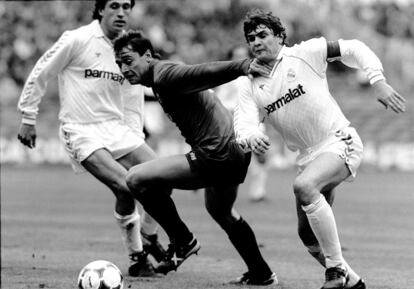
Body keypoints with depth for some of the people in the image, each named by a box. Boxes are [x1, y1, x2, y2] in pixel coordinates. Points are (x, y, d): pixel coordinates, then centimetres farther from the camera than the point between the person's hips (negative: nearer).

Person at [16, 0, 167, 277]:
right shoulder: (77, 40, -9)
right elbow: (40, 75, 0)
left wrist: (135, 138, 10)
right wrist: (28, 119, 2)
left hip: (116, 128, 6)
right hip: (82, 132, -6)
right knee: (125, 188, -23)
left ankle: (149, 238, 17)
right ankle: (137, 259, -6)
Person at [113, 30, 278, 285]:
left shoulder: (165, 77, -16)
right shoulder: (166, 74, 14)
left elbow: (206, 72, -31)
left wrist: (243, 67, -44)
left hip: (216, 156, -11)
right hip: (235, 153, 11)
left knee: (136, 179, -13)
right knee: (221, 211, 36)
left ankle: (182, 241, 2)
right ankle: (261, 274, 47)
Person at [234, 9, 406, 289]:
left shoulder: (305, 53, -6)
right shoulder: (250, 84, 6)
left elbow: (353, 49, -3)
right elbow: (244, 123, -8)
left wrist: (379, 83, -16)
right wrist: (251, 137, -33)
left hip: (340, 142, -7)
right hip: (309, 156, 7)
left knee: (304, 186, -34)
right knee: (307, 234, 7)